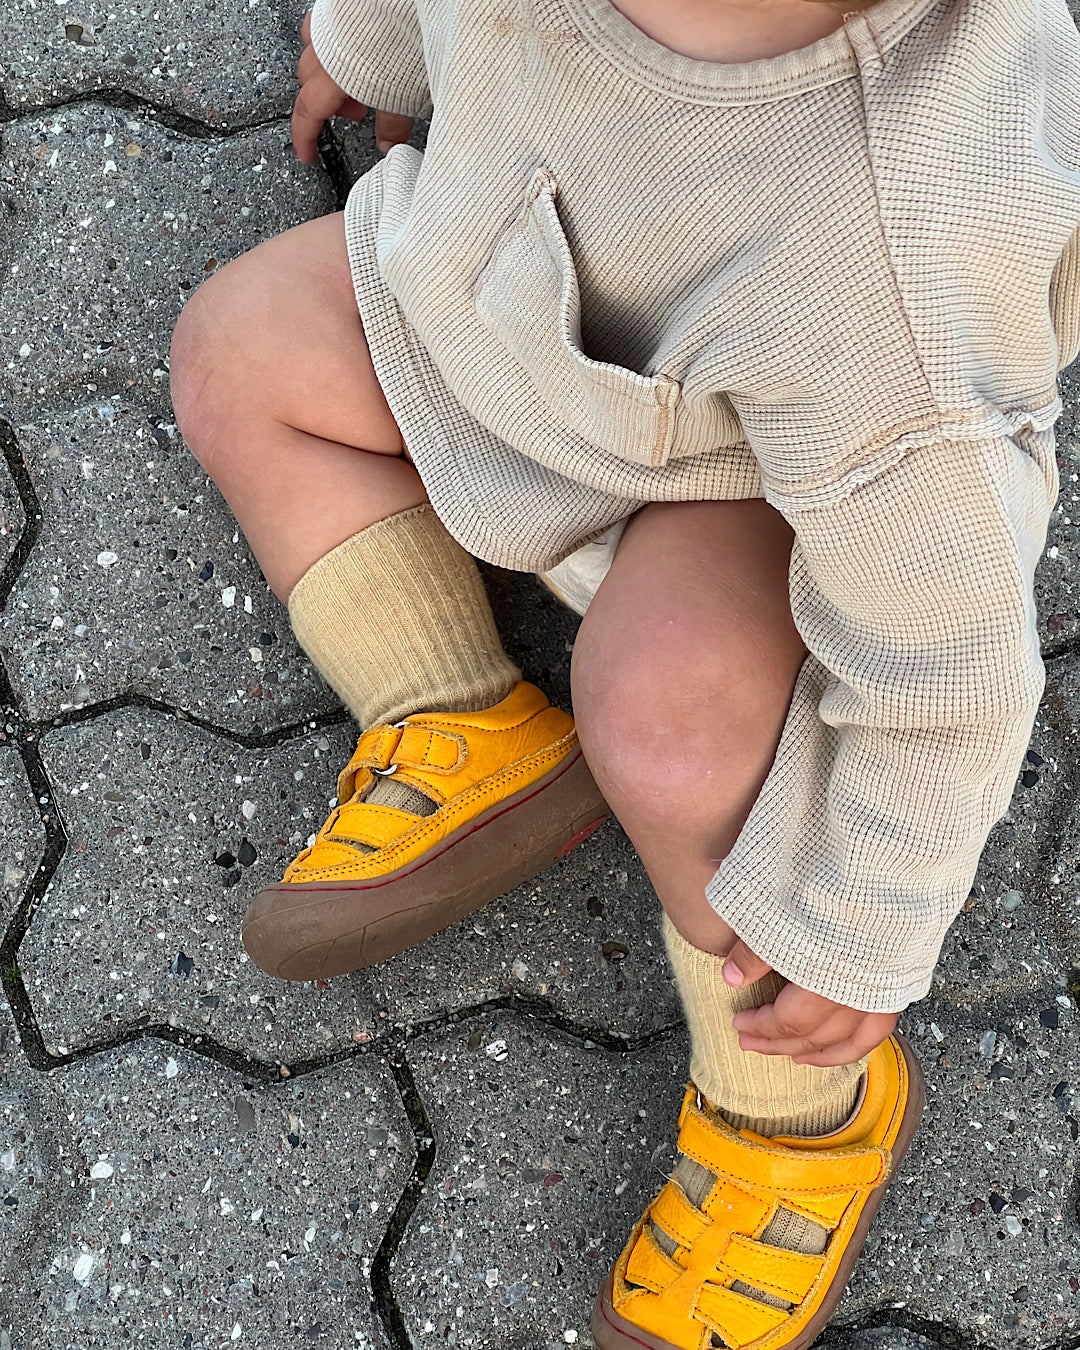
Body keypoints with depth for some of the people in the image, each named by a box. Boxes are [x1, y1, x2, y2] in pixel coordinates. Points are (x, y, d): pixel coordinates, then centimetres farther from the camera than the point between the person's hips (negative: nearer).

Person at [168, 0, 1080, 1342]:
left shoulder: (894, 269, -49)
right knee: (234, 357, 5)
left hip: (783, 447, -7)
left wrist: (862, 939, -20)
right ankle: (469, 749, 2)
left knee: (667, 712, -35)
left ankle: (804, 1105, -7)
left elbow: (943, 663, -34)